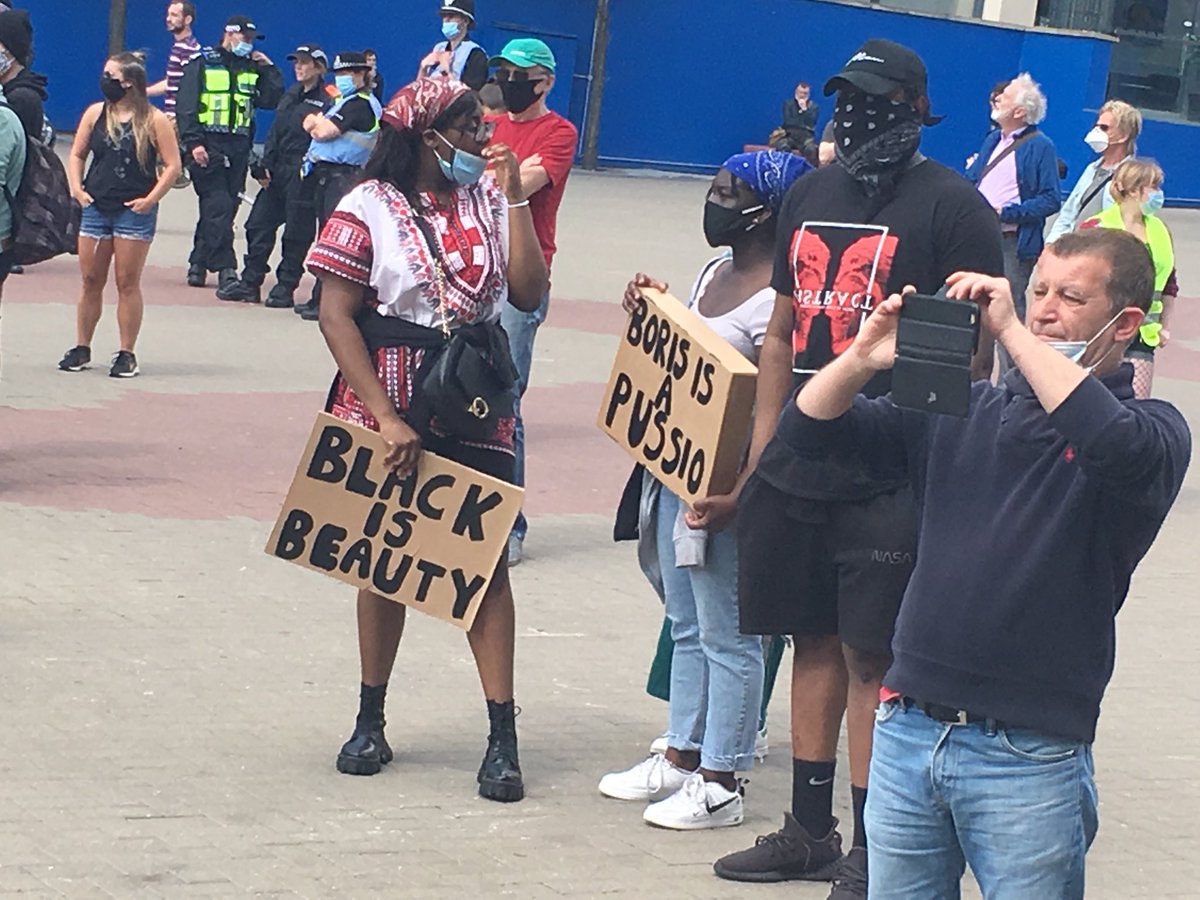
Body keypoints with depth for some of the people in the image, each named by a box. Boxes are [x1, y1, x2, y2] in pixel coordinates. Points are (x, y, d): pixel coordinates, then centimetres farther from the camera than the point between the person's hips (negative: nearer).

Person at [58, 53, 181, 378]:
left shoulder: (154, 120, -5)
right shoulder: (95, 113, 5)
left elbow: (173, 165, -5)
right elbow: (77, 155, 13)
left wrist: (150, 199, -13)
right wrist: (77, 188, -2)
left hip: (135, 211, -3)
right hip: (96, 207, 4)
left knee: (128, 283, 1)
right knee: (91, 281, 7)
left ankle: (127, 354, 7)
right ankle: (82, 348, 17)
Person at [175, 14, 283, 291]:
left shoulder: (252, 68, 16)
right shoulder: (202, 64, 2)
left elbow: (271, 101, 9)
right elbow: (186, 105, -4)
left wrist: (269, 69, 4)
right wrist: (193, 142, -14)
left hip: (238, 149, 5)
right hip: (208, 146, -5)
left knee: (223, 209, 6)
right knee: (218, 206, -13)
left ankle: (199, 263, 16)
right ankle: (225, 268, -13)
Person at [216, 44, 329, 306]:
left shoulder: (324, 102, -8)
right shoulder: (290, 96, 15)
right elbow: (275, 132, 15)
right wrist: (264, 166, 6)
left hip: (303, 176, -8)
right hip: (278, 173, 8)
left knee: (296, 233, 0)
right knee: (259, 224, 8)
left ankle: (285, 287, 9)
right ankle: (250, 283, 14)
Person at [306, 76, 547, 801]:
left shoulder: (488, 200, 5)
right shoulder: (371, 207, -5)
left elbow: (529, 293, -3)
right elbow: (336, 315, -10)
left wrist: (514, 197, -8)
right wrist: (387, 419, -16)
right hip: (386, 401, -2)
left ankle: (503, 735, -3)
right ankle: (371, 721, 23)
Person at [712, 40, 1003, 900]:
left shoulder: (953, 207, -8)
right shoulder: (811, 195, 14)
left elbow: (976, 351, -10)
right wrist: (762, 450, 13)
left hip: (890, 477, -6)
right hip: (796, 468, 6)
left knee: (872, 657, -3)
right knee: (815, 640, 13)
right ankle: (809, 831, 24)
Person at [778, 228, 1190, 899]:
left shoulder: (1151, 428, -2)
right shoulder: (963, 410, 13)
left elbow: (1116, 446, -27)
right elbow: (809, 429, 11)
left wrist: (1012, 331, -22)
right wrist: (863, 359, -9)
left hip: (1029, 760, -4)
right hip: (908, 732, 5)